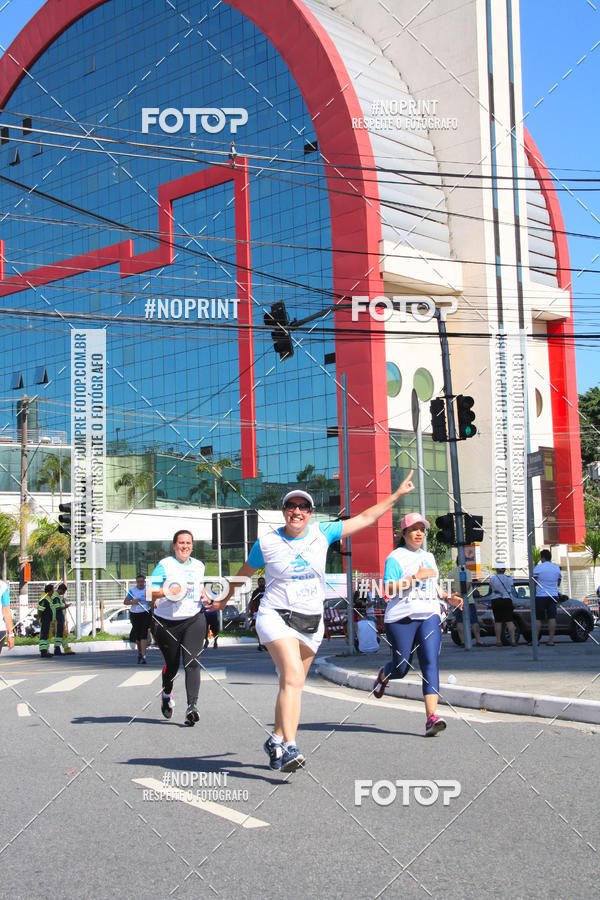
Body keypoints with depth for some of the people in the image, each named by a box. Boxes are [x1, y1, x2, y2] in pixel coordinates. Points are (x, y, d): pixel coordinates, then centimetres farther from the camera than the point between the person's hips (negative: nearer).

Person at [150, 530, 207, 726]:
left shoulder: (198, 566, 12)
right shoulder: (165, 565, -3)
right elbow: (150, 592, -9)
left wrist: (203, 594, 10)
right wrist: (169, 591, -24)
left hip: (194, 620, 2)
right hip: (166, 622, -2)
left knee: (192, 662, -14)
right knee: (172, 664, 10)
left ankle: (192, 706, -20)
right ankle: (167, 694, 41)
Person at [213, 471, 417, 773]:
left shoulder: (322, 534, 4)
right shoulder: (267, 543, 0)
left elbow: (365, 518, 9)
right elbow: (245, 572, 17)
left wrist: (397, 495, 8)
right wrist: (226, 598, 30)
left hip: (311, 622, 4)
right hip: (276, 617, -4)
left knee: (291, 684, 7)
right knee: (292, 678, -22)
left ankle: (276, 739, 26)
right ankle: (289, 748, -27)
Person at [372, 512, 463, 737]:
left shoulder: (428, 557, 20)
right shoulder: (396, 557, -3)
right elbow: (389, 589, -14)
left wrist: (448, 598, 16)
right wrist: (416, 577, -18)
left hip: (429, 617, 5)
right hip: (401, 619, -4)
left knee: (431, 664, -12)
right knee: (401, 668, 3)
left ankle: (431, 717, -18)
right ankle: (383, 675, 41)